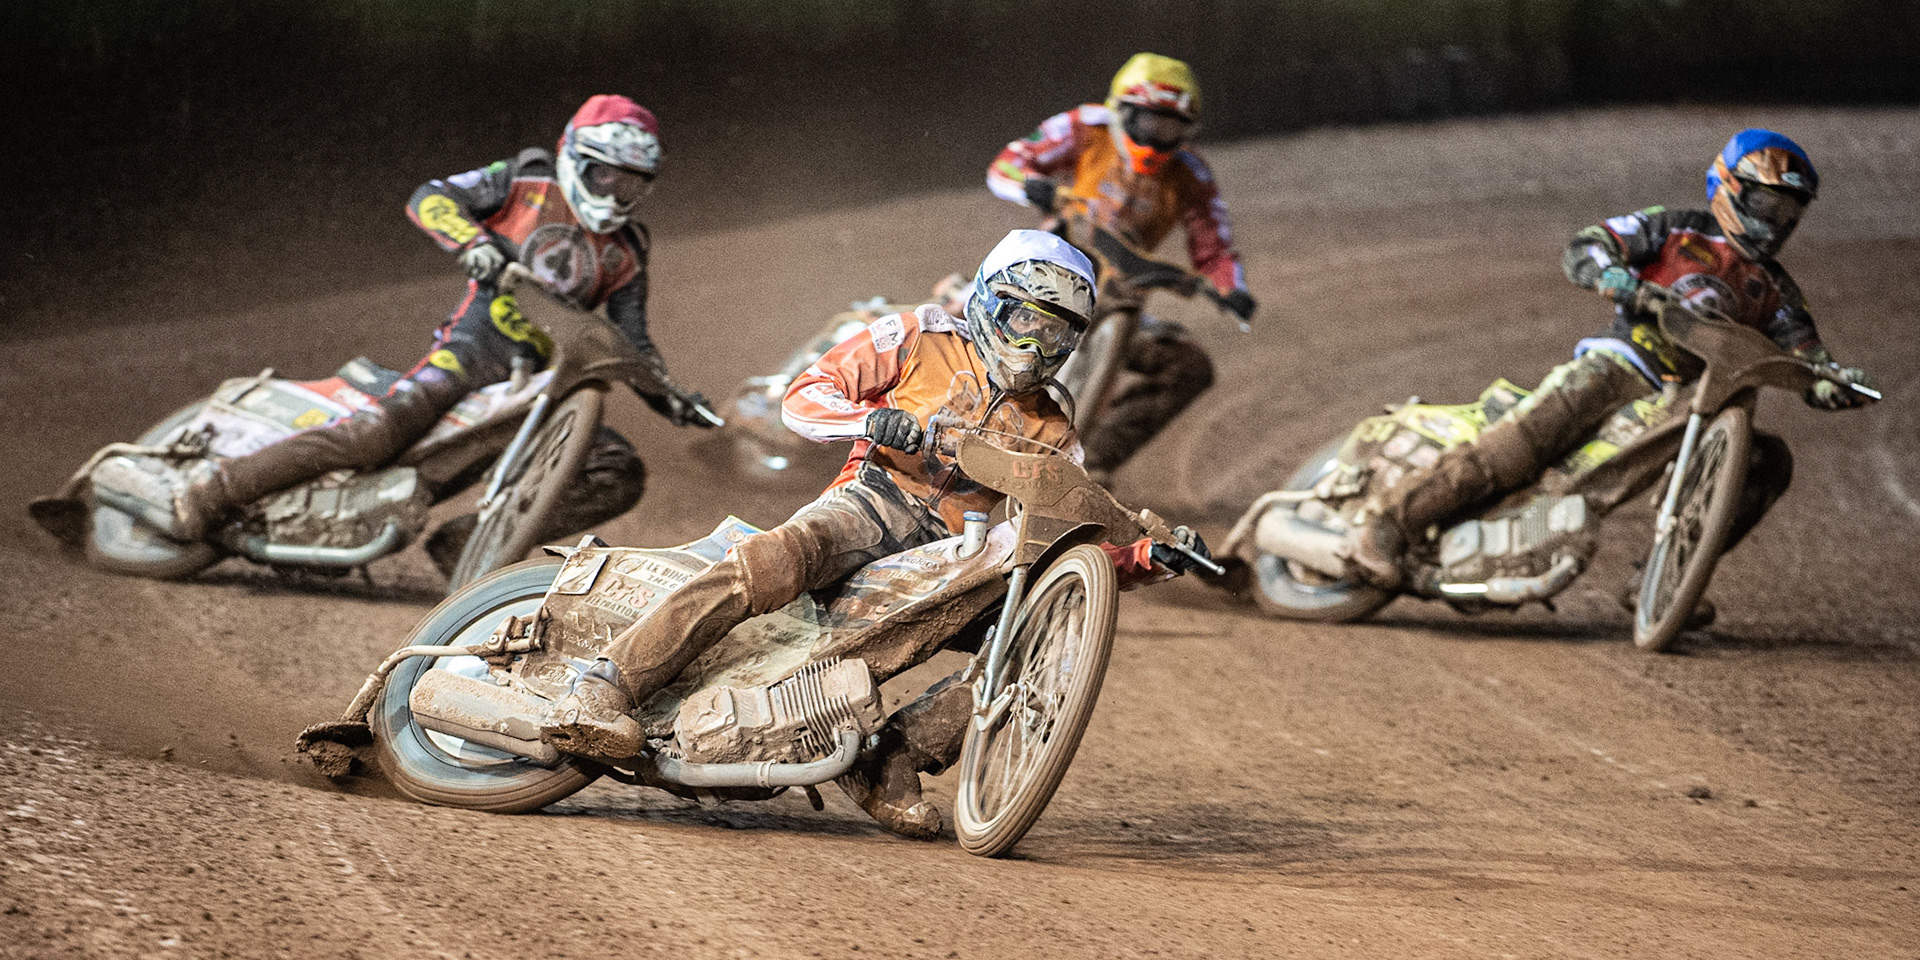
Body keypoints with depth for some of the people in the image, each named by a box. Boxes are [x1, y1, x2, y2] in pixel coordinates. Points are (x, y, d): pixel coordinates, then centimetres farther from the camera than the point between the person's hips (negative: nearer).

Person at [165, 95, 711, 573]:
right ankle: (216, 489, -23)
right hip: (475, 345, -5)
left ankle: (465, 542, -15)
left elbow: (632, 343, 22)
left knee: (621, 475, -14)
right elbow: (428, 199, -4)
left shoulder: (625, 254, 16)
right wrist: (473, 242, -23)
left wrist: (669, 399, 5)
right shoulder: (528, 184, 4)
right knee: (381, 432, -29)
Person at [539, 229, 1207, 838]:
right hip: (874, 503, -5)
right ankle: (600, 694, -41)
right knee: (777, 557, -37)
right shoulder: (924, 338, 14)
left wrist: (1146, 558, -2)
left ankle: (891, 760, -17)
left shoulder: (1052, 436, 25)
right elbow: (803, 397, 7)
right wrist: (871, 420, -14)